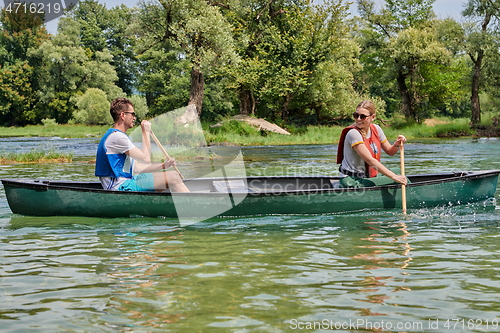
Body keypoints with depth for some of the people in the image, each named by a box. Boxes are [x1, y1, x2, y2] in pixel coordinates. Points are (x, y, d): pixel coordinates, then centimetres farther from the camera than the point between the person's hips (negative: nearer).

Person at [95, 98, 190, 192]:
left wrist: (163, 166, 12)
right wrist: (146, 132, -3)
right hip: (121, 187, -11)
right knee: (173, 177, -15)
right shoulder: (117, 136, -14)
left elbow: (136, 168, 19)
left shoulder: (116, 135, 21)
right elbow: (146, 159, -14)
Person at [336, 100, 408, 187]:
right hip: (352, 181, -8)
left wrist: (397, 144, -11)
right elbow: (369, 160, -26)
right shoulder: (353, 133, -20)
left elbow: (390, 151, 14)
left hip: (371, 176, 8)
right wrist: (394, 176, -30)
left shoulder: (376, 129, 4)